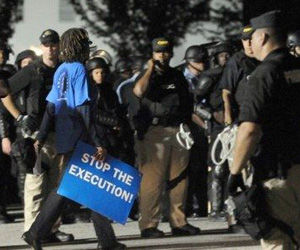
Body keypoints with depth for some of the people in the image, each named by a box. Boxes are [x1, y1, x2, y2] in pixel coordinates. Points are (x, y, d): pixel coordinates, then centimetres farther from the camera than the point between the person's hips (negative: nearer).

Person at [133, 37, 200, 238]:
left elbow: (188, 103, 26)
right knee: (153, 178, -11)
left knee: (179, 178, 6)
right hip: (154, 131, -5)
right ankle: (148, 225, -12)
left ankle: (179, 221, 12)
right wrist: (150, 69, -9)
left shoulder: (178, 76, 19)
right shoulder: (147, 76, 5)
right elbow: (139, 91, -17)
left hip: (179, 131, 5)